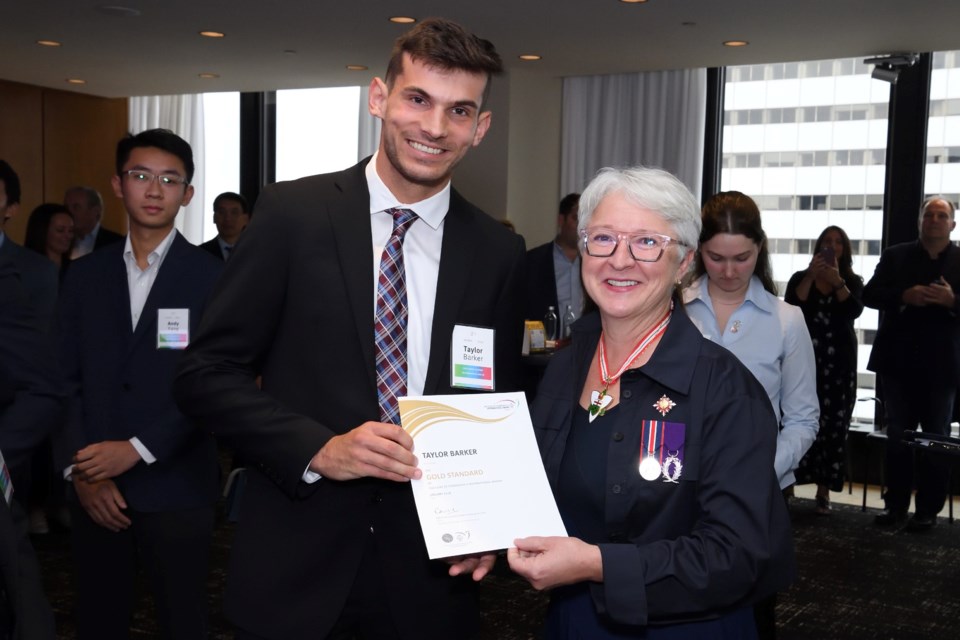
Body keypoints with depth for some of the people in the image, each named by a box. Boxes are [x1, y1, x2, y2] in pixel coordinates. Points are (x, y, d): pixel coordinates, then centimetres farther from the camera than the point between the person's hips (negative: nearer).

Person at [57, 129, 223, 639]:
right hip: (94, 490, 3)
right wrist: (80, 470, -5)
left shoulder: (212, 279, -3)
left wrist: (137, 449, -13)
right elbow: (65, 379, 5)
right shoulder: (85, 275, 8)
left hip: (176, 489, -3)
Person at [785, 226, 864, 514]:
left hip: (840, 362, 1)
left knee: (834, 425, -4)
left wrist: (837, 281, -20)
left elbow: (855, 311, -8)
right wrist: (811, 276, -15)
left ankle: (824, 490, 0)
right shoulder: (800, 278, 8)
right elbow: (791, 307, -9)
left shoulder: (853, 281, 10)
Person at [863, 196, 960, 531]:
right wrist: (903, 296, -16)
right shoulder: (895, 255, 5)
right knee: (897, 437, 8)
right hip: (899, 363, 1)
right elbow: (869, 294, -1)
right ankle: (895, 504, 17)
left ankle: (928, 509, 15)